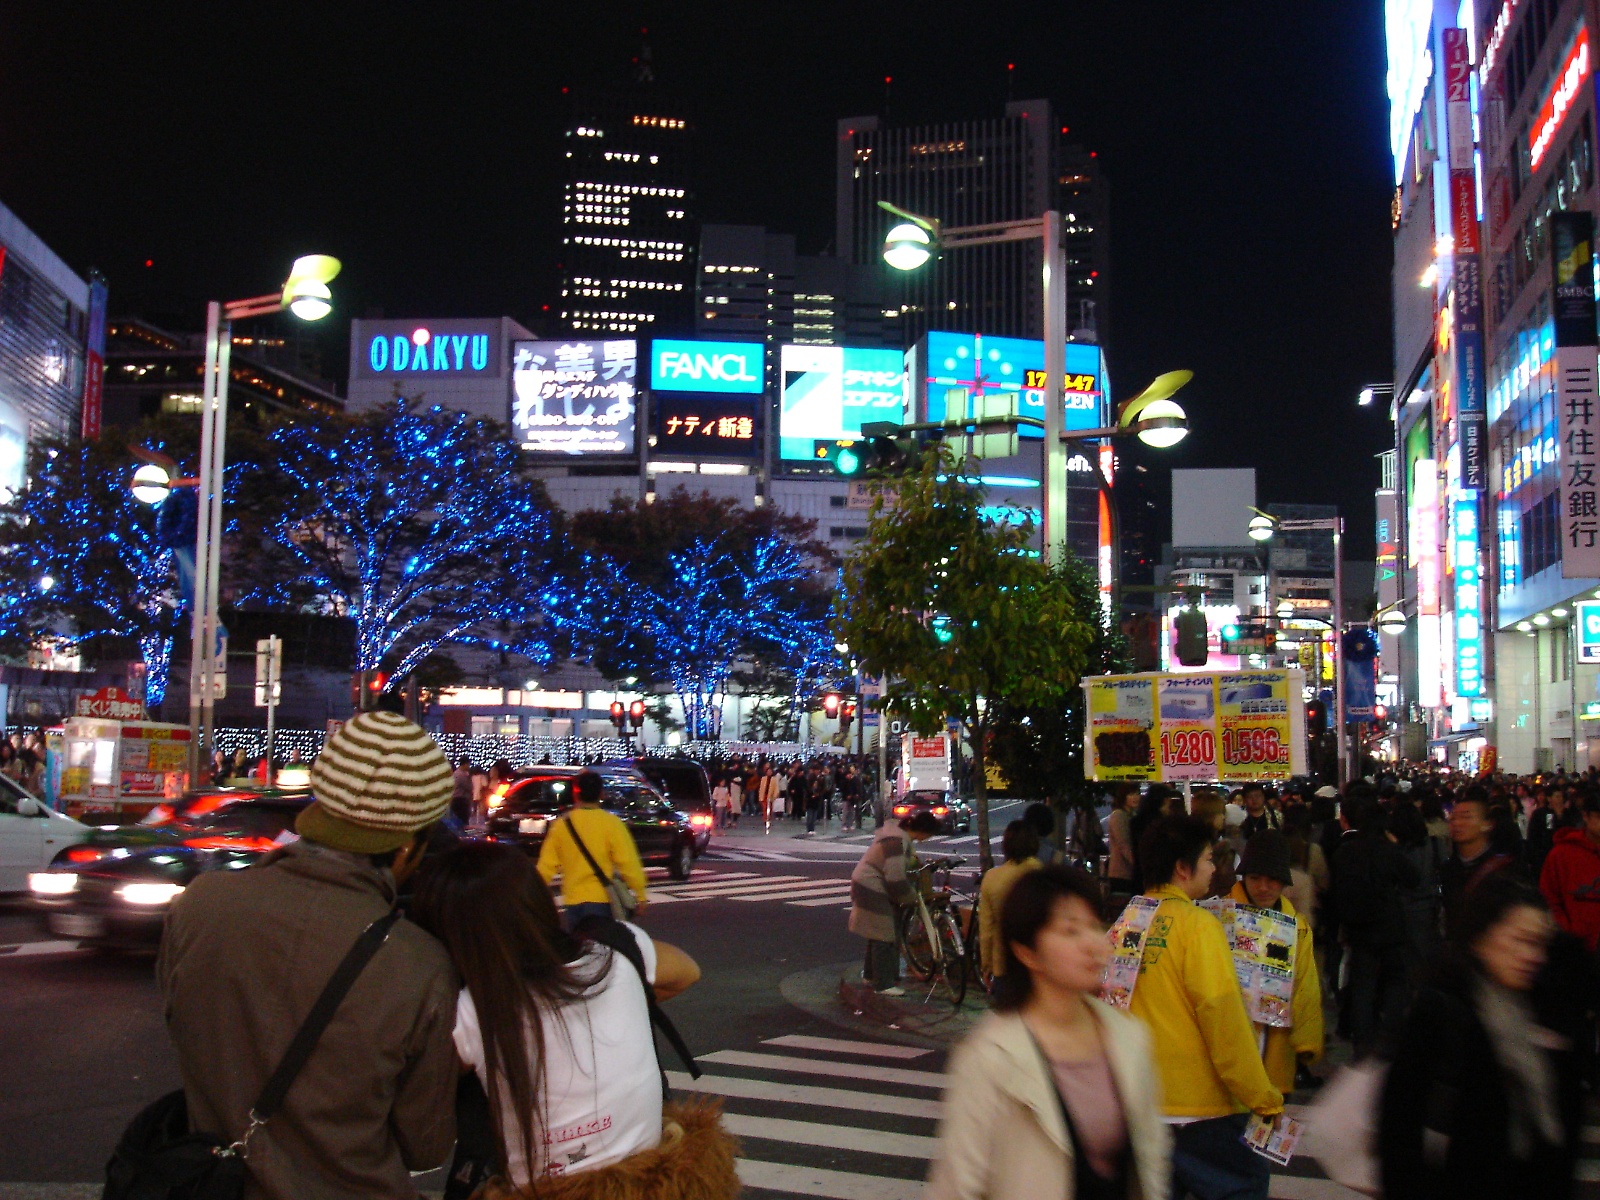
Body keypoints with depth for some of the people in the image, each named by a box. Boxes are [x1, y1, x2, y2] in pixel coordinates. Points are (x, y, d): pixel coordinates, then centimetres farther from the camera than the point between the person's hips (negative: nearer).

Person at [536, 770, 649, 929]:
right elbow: (628, 863, -10)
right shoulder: (611, 823, -7)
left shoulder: (562, 824, 3)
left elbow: (547, 865, 4)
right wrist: (640, 895, -3)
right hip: (602, 899, -3)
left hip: (573, 899, 3)